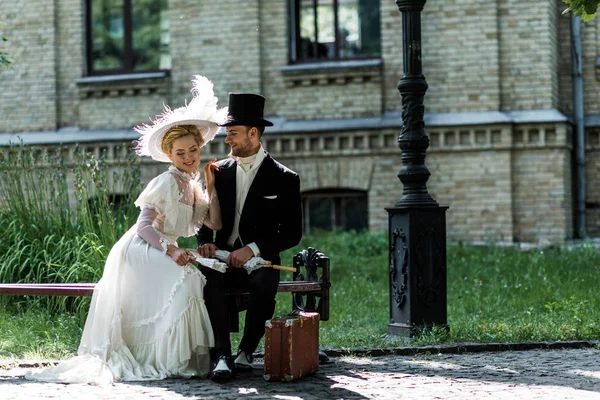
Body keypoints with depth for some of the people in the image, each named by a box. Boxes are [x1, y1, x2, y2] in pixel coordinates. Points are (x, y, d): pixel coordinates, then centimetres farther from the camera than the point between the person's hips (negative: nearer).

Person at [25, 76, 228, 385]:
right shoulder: (168, 182, -14)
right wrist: (170, 250, -30)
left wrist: (211, 187, -2)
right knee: (184, 279, -29)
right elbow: (144, 225, -19)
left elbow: (215, 223, 3)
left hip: (160, 253, 9)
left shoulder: (193, 187, 12)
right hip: (139, 251, -9)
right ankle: (171, 360, -24)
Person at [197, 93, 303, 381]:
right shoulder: (220, 171, 12)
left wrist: (252, 249, -16)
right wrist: (206, 243, -9)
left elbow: (292, 233, -2)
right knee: (207, 273, -34)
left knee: (263, 284, -37)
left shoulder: (284, 178, 1)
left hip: (259, 260, -2)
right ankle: (222, 356, -35)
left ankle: (246, 351, -13)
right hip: (223, 257, 2)